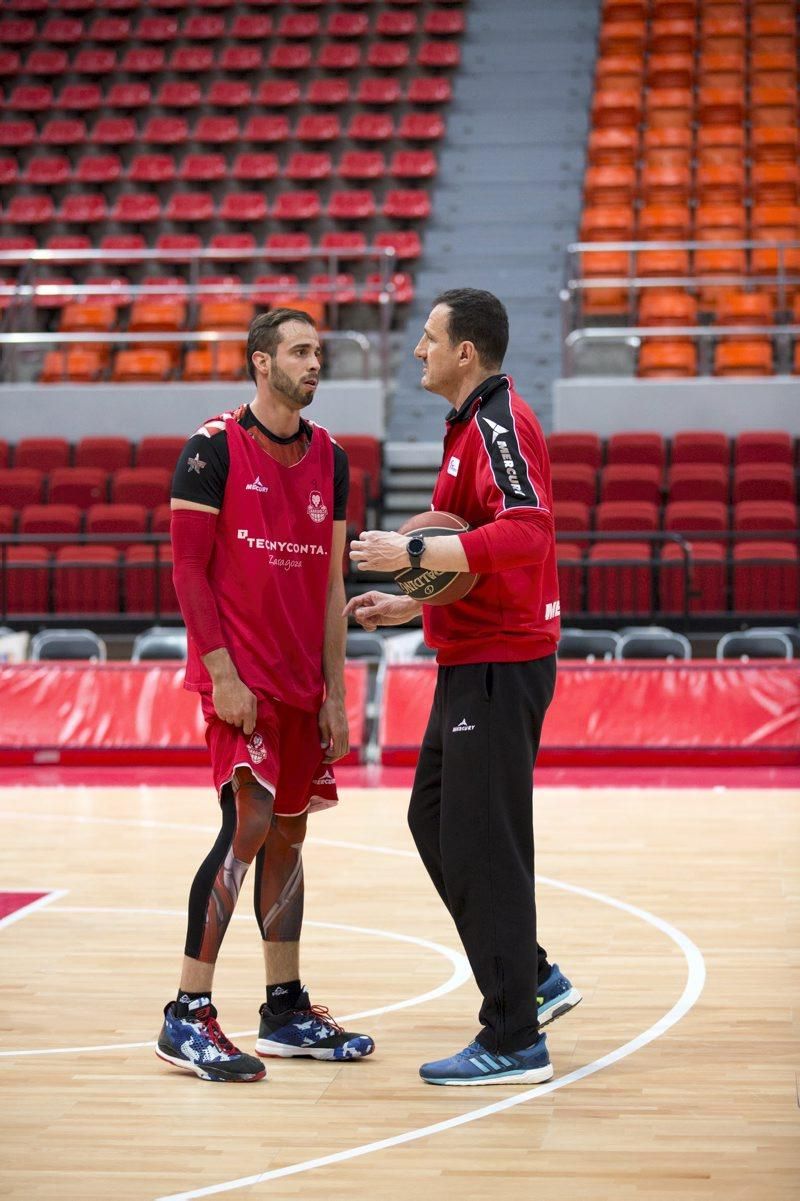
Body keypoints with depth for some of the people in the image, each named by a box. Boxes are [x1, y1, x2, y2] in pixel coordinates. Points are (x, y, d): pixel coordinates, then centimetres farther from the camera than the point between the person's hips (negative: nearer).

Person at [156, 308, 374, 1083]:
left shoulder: (328, 458, 11)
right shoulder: (216, 447, -7)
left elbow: (331, 583, 12)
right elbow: (188, 566, -10)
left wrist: (333, 692, 8)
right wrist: (222, 673, -16)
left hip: (301, 679, 7)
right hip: (239, 675, -7)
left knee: (289, 831, 10)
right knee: (249, 825, -14)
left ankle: (286, 1011, 18)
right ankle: (187, 1018, -9)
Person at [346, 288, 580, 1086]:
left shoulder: (499, 424, -16)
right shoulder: (472, 424, 17)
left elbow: (526, 531, -33)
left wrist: (413, 553, -29)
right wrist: (410, 606, 21)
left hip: (498, 669, -11)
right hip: (474, 663, 11)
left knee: (479, 843, -6)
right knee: (434, 820, 18)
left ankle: (515, 1042, 1)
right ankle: (533, 978, 26)